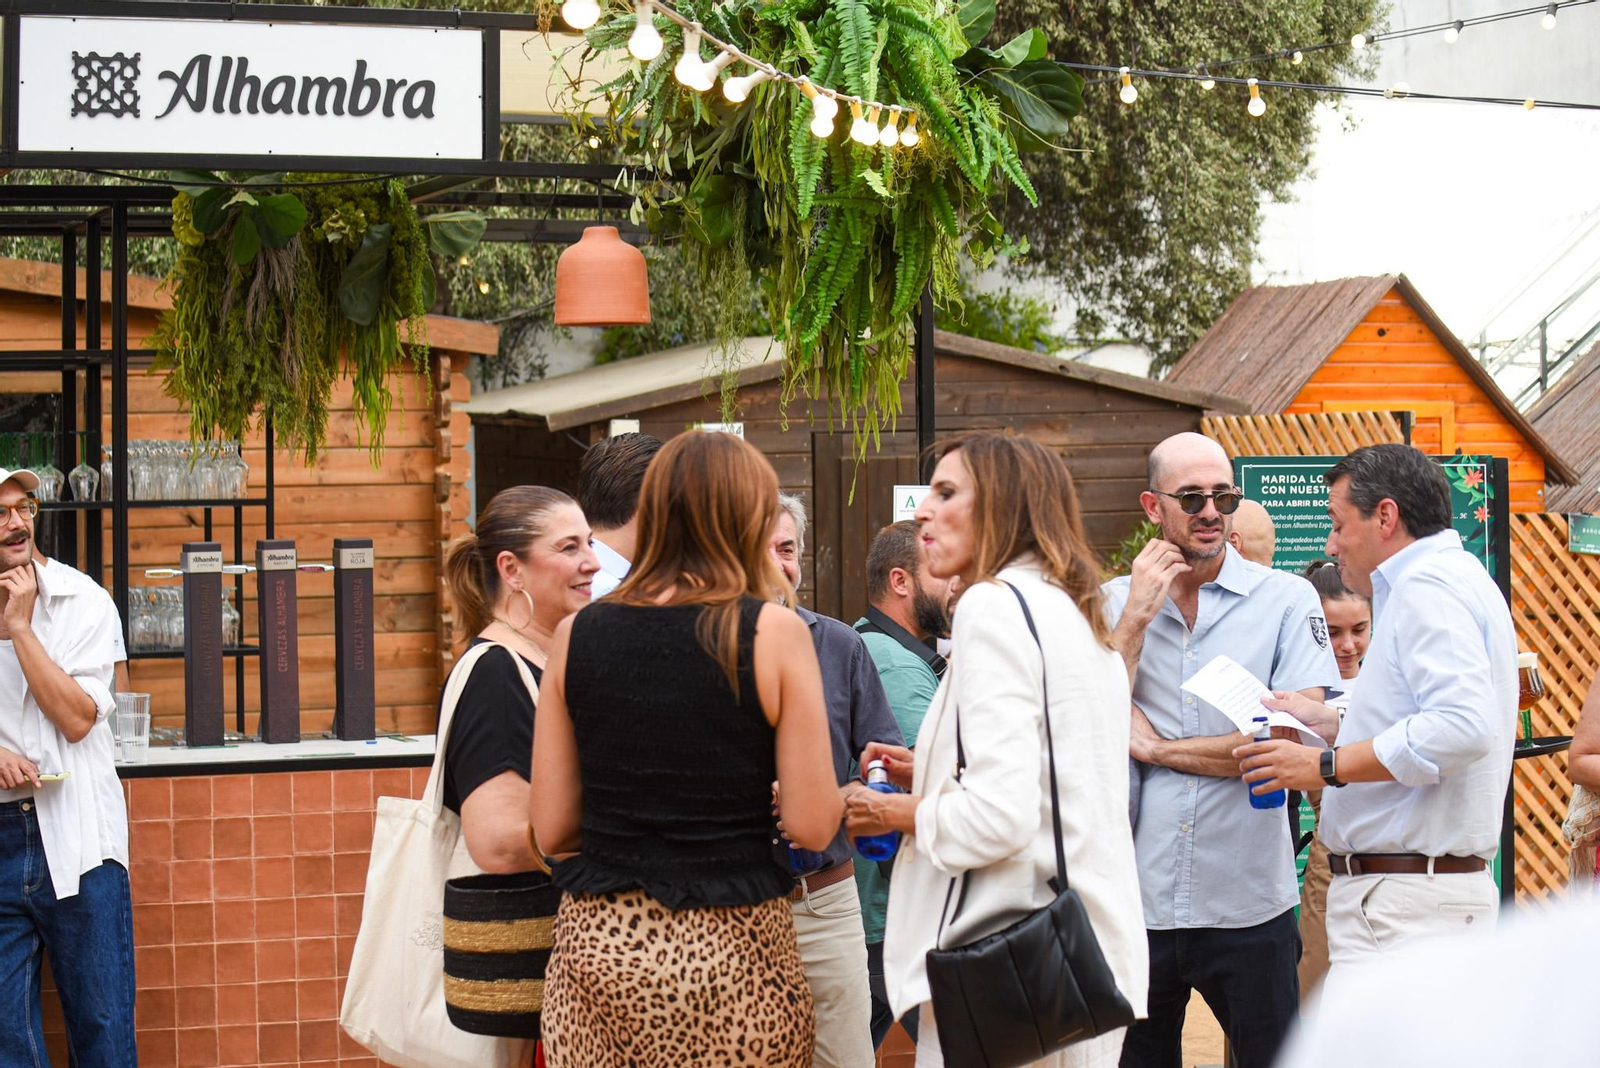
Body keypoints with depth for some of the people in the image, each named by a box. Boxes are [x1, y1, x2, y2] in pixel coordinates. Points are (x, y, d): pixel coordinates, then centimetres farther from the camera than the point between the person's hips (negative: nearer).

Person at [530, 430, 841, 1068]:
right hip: (731, 946, -3)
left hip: (596, 944, 3)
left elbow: (551, 829, 5)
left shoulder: (577, 634, 3)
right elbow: (812, 825, -7)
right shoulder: (773, 632, -7)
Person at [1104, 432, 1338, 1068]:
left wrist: (1156, 748, -8)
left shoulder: (1286, 600, -1)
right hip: (1135, 897, 2)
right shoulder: (1113, 604, 6)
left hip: (1246, 904, -2)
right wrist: (1138, 615, -10)